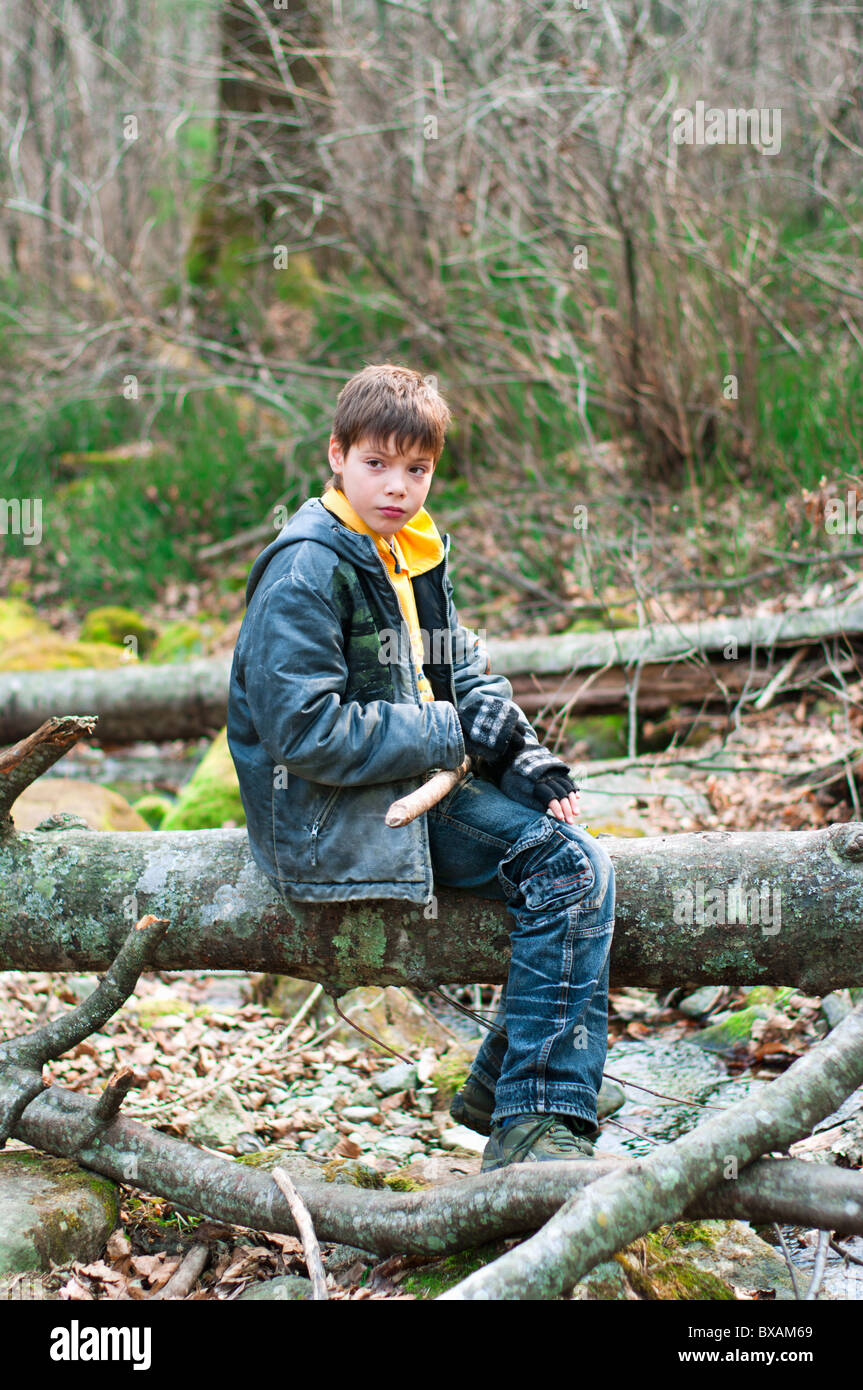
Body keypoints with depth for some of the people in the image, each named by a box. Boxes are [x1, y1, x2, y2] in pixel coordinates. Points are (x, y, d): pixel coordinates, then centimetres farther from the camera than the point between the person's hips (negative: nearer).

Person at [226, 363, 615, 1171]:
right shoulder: (309, 567, -15)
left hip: (421, 779, 9)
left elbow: (465, 676, 16)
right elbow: (307, 731, -22)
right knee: (571, 866, -18)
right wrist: (453, 737, -17)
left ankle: (501, 1089, 9)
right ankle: (535, 1127, -16)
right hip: (332, 811, -9)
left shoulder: (412, 554, 14)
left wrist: (529, 762, -3)